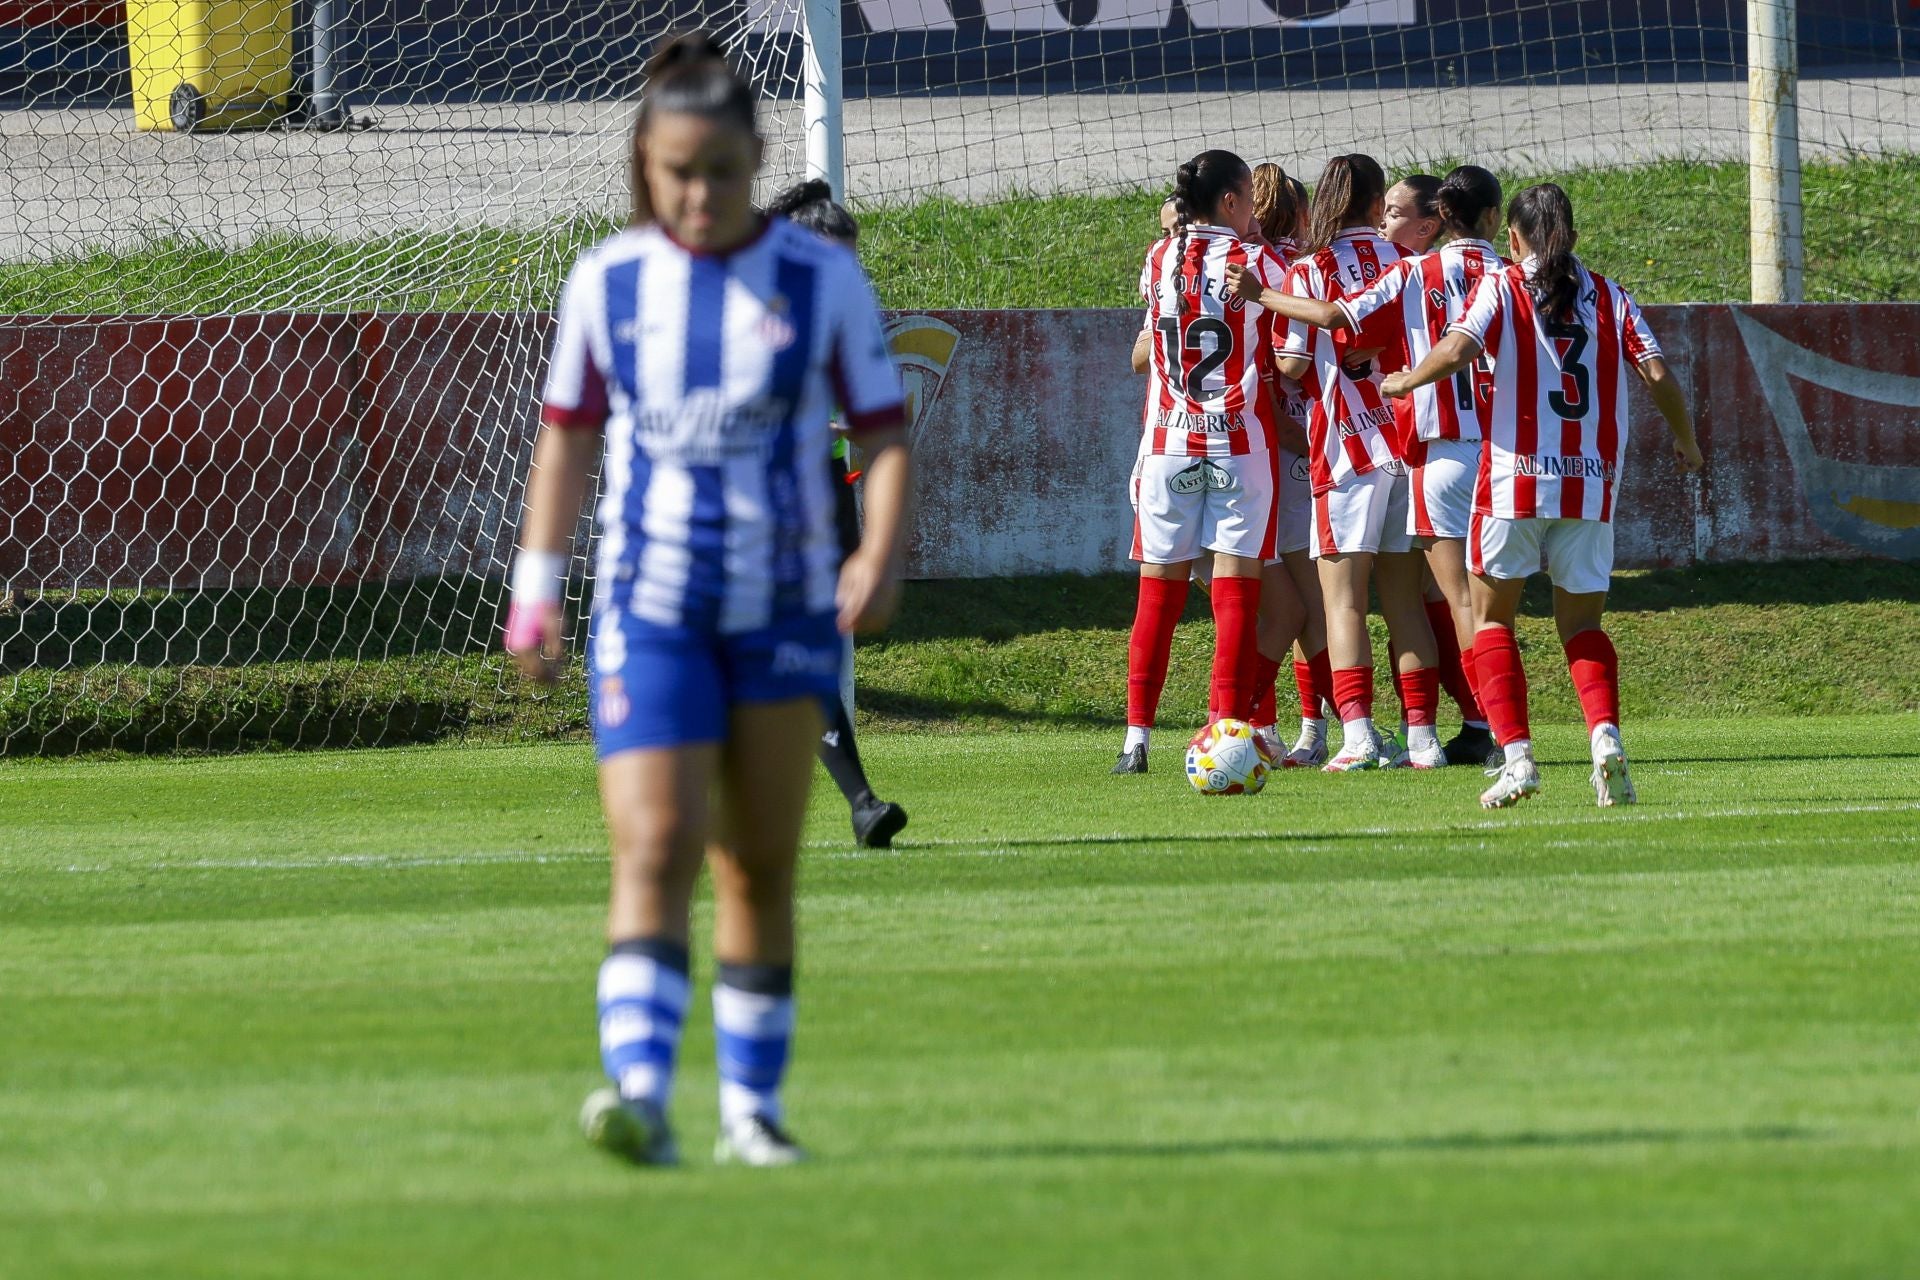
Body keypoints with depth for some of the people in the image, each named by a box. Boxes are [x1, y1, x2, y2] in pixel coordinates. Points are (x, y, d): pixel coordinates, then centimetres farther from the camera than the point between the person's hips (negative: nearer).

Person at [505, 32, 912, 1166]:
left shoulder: (823, 281, -2)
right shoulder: (607, 281, 2)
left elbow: (885, 431, 0)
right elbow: (568, 434, 13)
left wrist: (882, 552, -17)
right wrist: (537, 586, 11)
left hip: (785, 612, 0)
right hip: (648, 610, 0)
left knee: (761, 869, 8)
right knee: (655, 845, -16)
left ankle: (753, 1108, 19)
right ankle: (640, 1092, -27)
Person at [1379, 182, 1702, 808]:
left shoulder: (1500, 288, 0)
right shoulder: (1609, 296, 8)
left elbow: (1456, 351, -16)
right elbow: (1656, 373, 1)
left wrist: (1402, 382, 3)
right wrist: (1687, 443, 16)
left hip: (1515, 476, -3)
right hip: (1591, 483, 3)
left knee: (1491, 616, 10)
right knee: (1582, 624, 13)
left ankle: (1516, 753, -6)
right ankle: (1605, 732, -14)